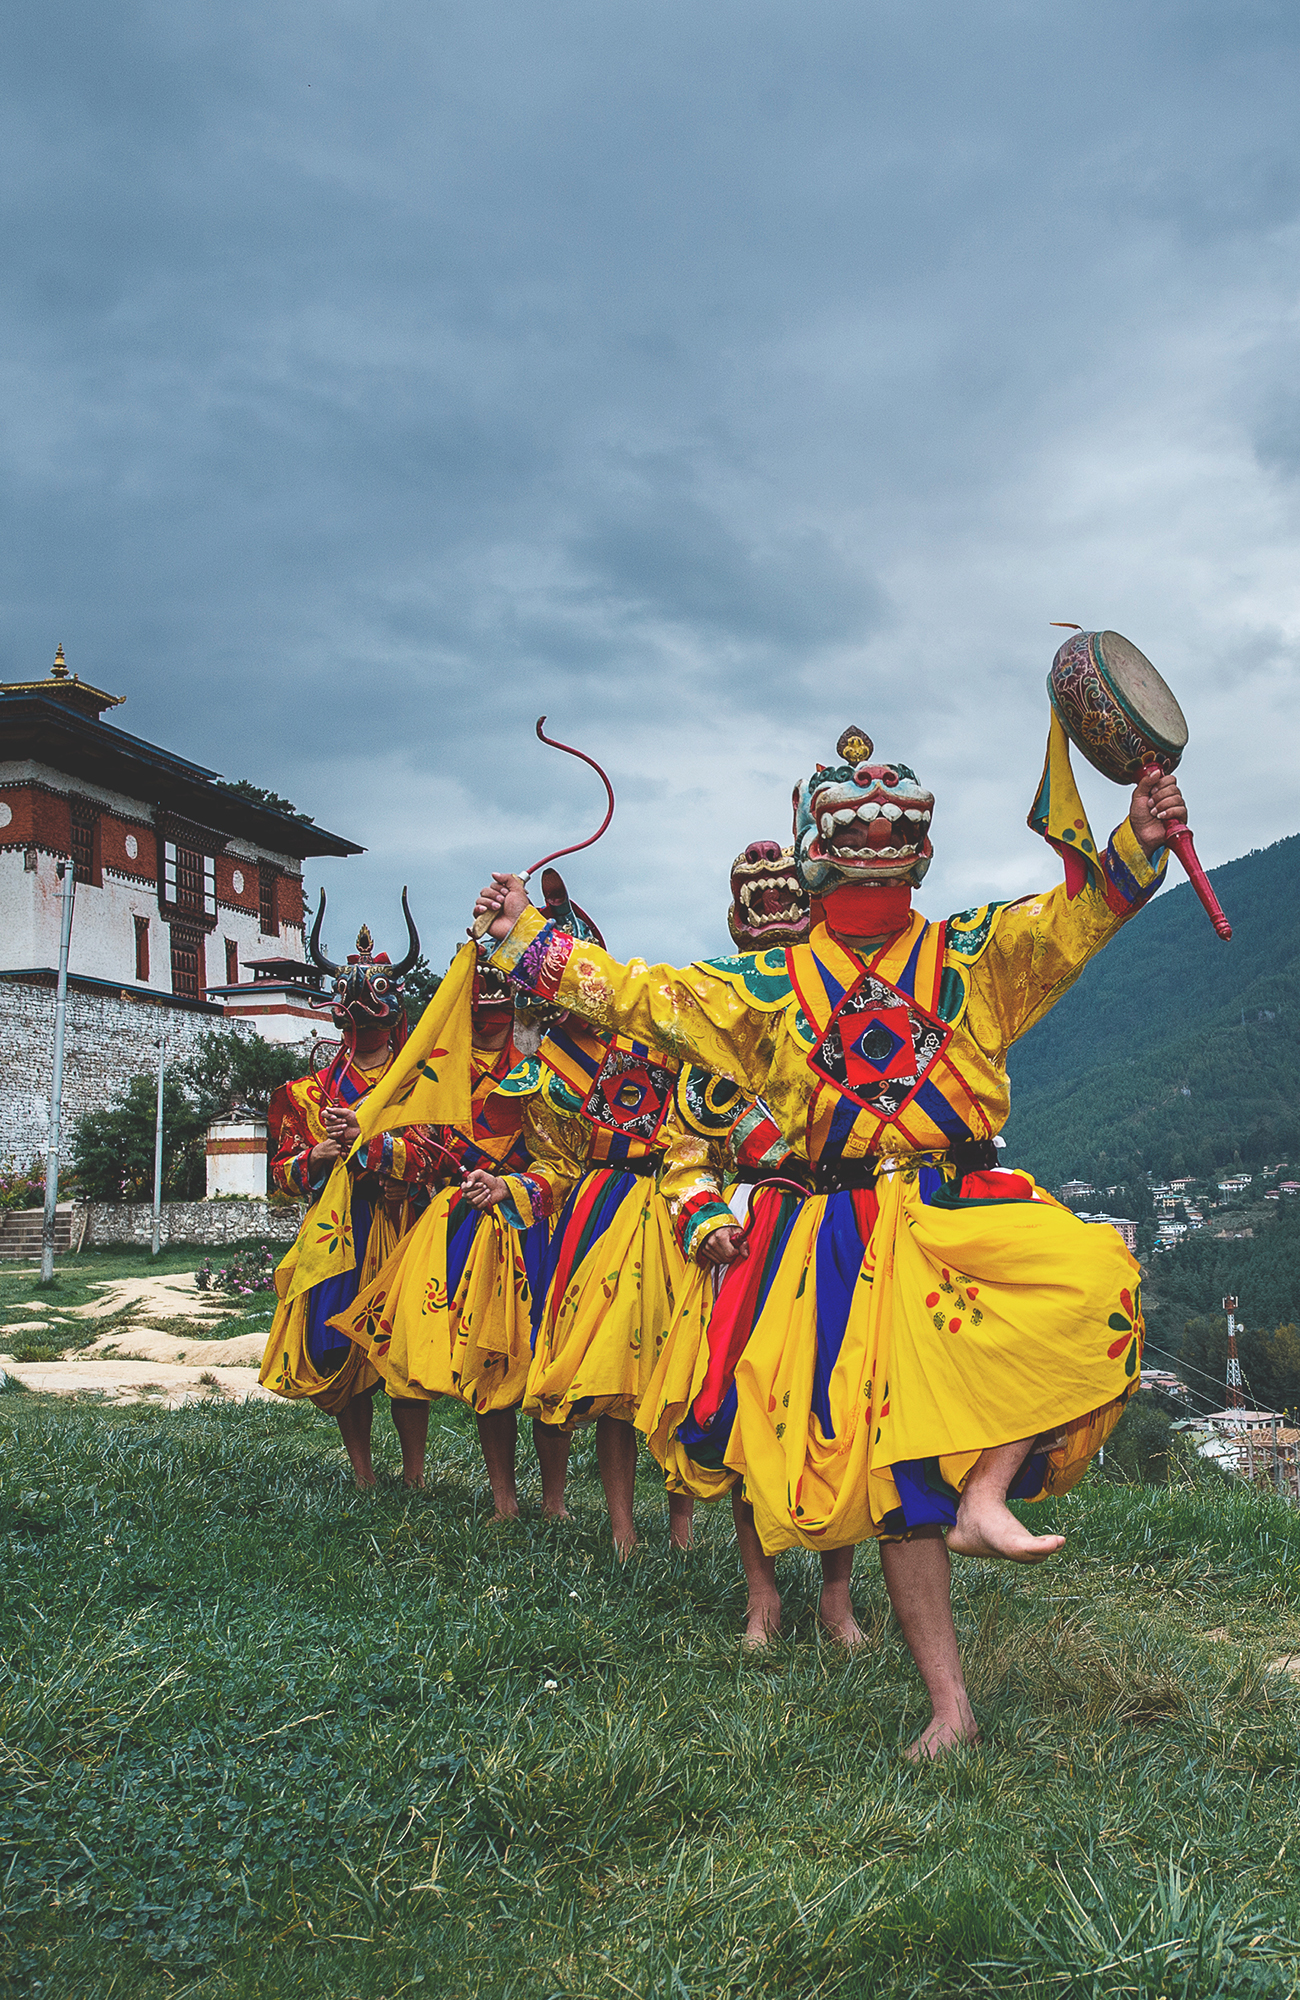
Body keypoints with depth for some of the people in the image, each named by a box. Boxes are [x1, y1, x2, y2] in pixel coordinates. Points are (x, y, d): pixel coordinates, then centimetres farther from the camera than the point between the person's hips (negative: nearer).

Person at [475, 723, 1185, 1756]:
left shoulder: (971, 952, 9)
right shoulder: (773, 984, 12)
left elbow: (1072, 918, -7)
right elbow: (635, 994, 15)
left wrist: (1137, 845, -25)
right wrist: (528, 932, 17)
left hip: (971, 1203, 0)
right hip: (855, 1234, 0)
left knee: (1090, 1285, -31)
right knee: (893, 1448, -1)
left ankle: (986, 1496, -19)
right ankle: (949, 1702, 9)